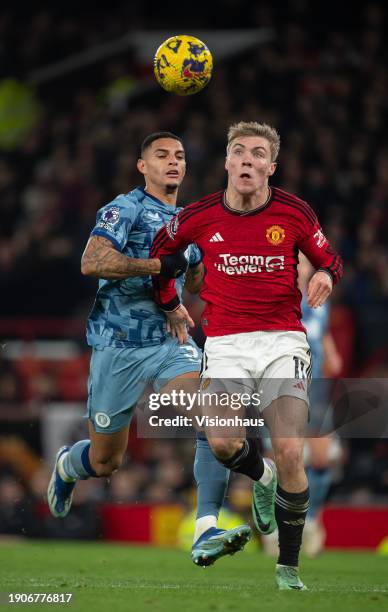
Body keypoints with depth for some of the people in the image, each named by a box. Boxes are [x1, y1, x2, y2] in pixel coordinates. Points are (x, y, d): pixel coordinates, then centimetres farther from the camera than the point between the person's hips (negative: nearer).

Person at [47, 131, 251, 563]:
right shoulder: (125, 210, -8)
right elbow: (92, 262, -24)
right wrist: (159, 265, -25)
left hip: (170, 342, 5)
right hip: (118, 345, -5)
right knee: (106, 462, 8)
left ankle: (207, 530, -26)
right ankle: (67, 466, 45)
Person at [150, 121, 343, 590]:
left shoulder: (294, 213, -1)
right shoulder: (200, 216, 1)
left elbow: (329, 260, 12)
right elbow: (160, 249, 20)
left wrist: (325, 275, -11)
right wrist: (169, 305, 22)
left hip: (284, 340, -1)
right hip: (225, 343, 1)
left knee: (289, 454, -13)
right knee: (221, 444, -20)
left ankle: (288, 567, 2)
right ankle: (262, 477, 20)